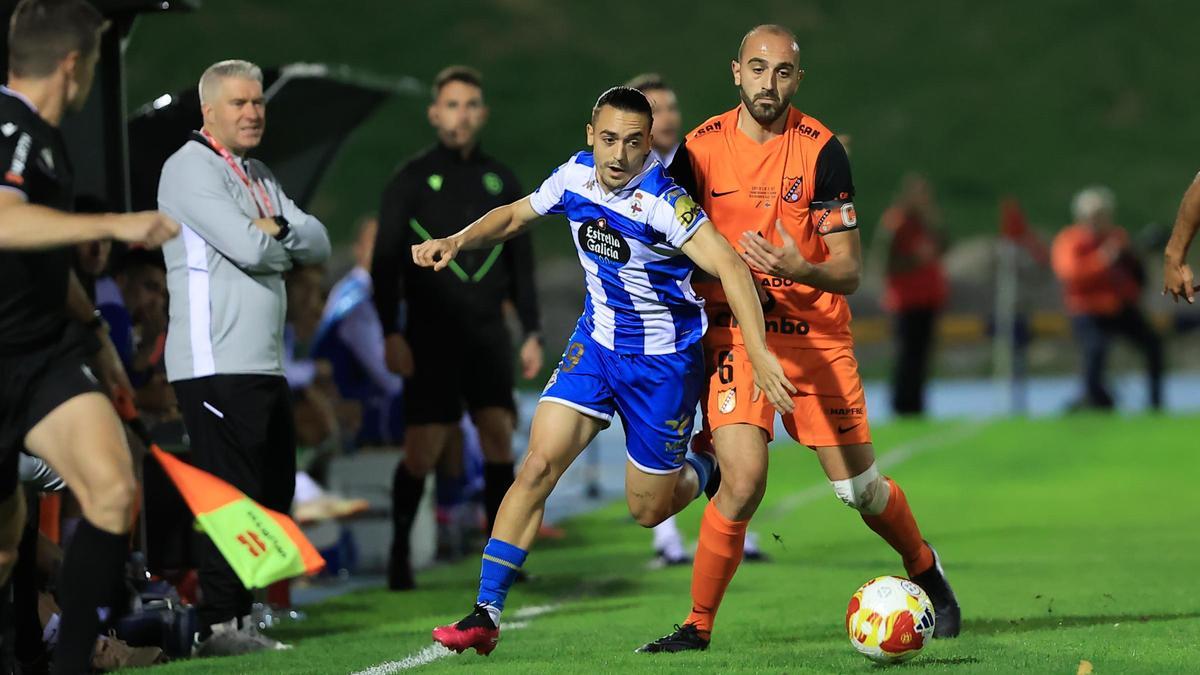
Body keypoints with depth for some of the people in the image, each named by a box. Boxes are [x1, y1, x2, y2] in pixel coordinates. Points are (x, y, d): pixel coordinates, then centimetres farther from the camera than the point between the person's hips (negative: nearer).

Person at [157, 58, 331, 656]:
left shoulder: (259, 177, 21)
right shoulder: (191, 168, -8)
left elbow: (318, 245, 12)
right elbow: (248, 248, -19)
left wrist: (278, 228, -7)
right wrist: (285, 241, 2)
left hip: (264, 363, 9)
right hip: (215, 363, -9)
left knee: (271, 493, 11)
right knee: (230, 493, -12)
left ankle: (238, 616, 17)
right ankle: (216, 624, -10)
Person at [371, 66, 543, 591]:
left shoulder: (500, 181, 12)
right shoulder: (411, 181, 2)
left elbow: (521, 262, 17)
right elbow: (385, 262, -1)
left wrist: (532, 332, 10)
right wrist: (391, 334, -9)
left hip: (487, 330, 3)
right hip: (430, 333, -3)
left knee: (499, 432, -8)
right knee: (424, 446, -6)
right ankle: (399, 553, 8)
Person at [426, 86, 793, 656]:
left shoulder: (662, 203, -26)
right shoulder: (576, 176, -7)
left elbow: (729, 266, -35)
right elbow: (515, 215, 12)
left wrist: (758, 353, -46)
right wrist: (456, 242, -5)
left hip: (662, 363, -4)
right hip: (596, 345, 4)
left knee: (648, 511, 7)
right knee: (538, 465, -12)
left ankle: (706, 468, 42)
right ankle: (485, 614, -10)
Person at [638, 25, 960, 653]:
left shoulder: (821, 149, -6)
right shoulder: (701, 147, -2)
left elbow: (849, 270, -7)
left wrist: (799, 269, -27)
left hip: (815, 331, 0)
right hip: (733, 332, 0)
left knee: (859, 487, 3)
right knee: (743, 478, -19)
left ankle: (926, 572, 33)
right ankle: (697, 625, -4)